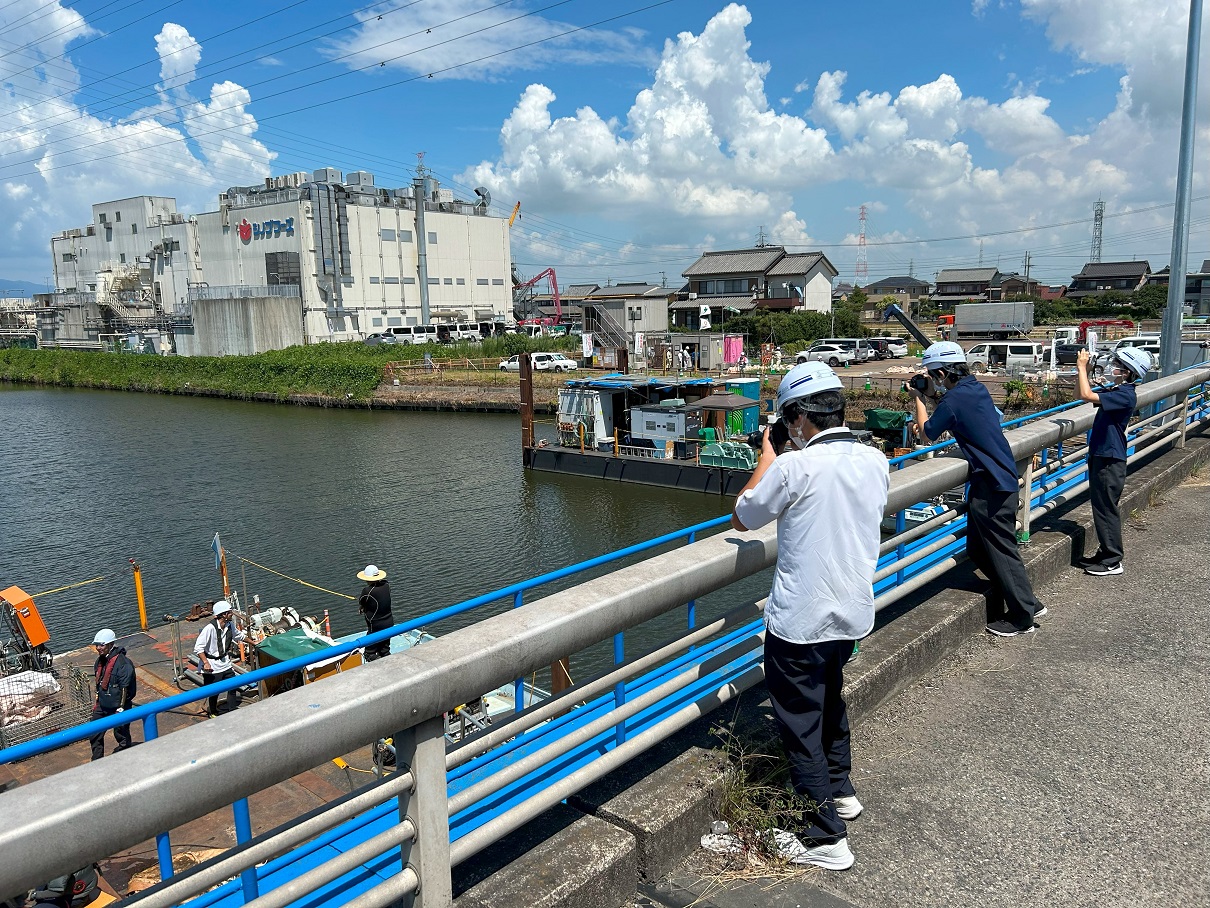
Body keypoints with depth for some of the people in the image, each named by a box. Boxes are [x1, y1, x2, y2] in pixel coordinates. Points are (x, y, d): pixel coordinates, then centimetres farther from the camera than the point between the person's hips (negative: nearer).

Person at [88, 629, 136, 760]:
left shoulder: (123, 664, -24)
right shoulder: (100, 661, 2)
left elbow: (125, 688, -21)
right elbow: (99, 683, 14)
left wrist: (121, 709, -19)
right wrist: (96, 702, 17)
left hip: (117, 706, -8)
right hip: (102, 705, 8)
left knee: (121, 736, 7)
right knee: (94, 734, 12)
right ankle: (97, 761, 27)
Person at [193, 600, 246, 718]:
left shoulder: (230, 625, -1)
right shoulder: (210, 628, -24)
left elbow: (239, 636, 20)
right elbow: (198, 648, -22)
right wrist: (206, 663, -27)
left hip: (226, 663, 6)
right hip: (212, 666, -6)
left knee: (233, 687, 5)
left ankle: (233, 711, 18)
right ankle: (212, 712, 31)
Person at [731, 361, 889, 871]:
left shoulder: (794, 467, -21)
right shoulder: (875, 461, -2)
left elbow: (741, 518, -7)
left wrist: (768, 457, 2)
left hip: (799, 622, -7)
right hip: (853, 613, 7)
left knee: (800, 722, 7)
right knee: (829, 697, 28)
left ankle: (825, 837, 15)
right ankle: (840, 790, 45)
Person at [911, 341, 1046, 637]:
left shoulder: (954, 399, -18)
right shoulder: (976, 388, 9)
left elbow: (926, 435, -5)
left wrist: (918, 399, 6)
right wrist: (931, 396, 14)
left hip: (991, 486, -10)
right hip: (1001, 479, 10)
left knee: (1002, 552, 1)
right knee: (977, 549, 17)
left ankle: (1022, 617, 13)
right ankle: (1025, 601, 28)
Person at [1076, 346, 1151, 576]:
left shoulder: (1125, 395, -18)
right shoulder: (1114, 391, 10)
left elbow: (1086, 395, -28)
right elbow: (1083, 394, 20)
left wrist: (1082, 367, -18)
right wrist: (1081, 370, 6)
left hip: (1110, 460, -9)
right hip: (1101, 456, 10)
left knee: (1106, 509, -3)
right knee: (1101, 508, 16)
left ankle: (1112, 561, 5)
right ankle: (1105, 554, 26)